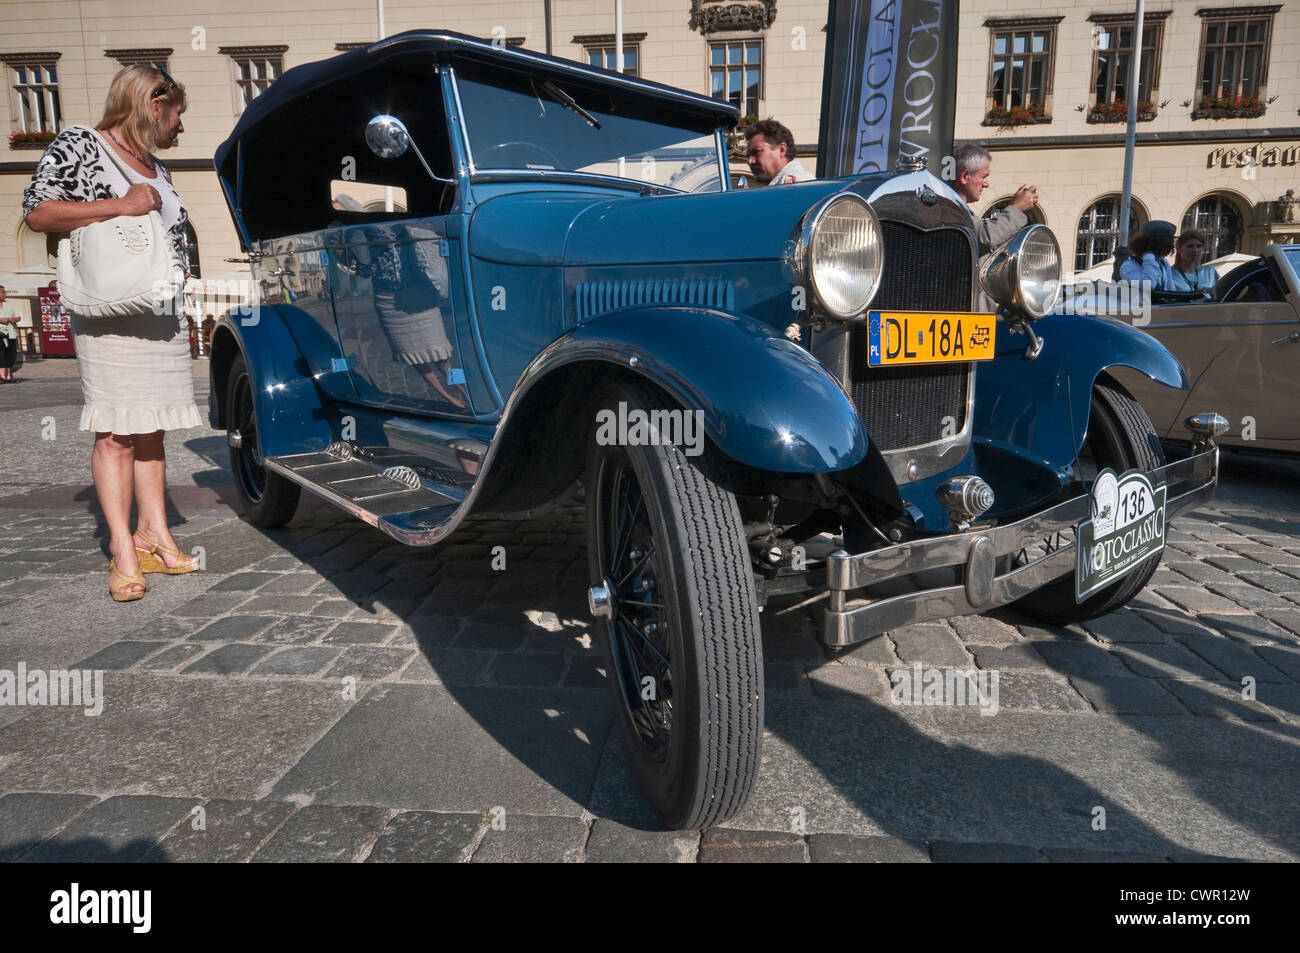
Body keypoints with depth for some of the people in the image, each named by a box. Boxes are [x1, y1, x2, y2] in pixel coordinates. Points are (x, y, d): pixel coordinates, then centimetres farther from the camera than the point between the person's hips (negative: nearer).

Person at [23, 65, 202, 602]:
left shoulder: (155, 169, 21)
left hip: (162, 316, 8)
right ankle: (123, 553, -7)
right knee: (115, 432, -9)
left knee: (150, 430, 8)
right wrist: (120, 207, -17)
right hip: (108, 315, -7)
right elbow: (37, 212, -10)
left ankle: (153, 535, 13)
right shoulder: (78, 146, 0)